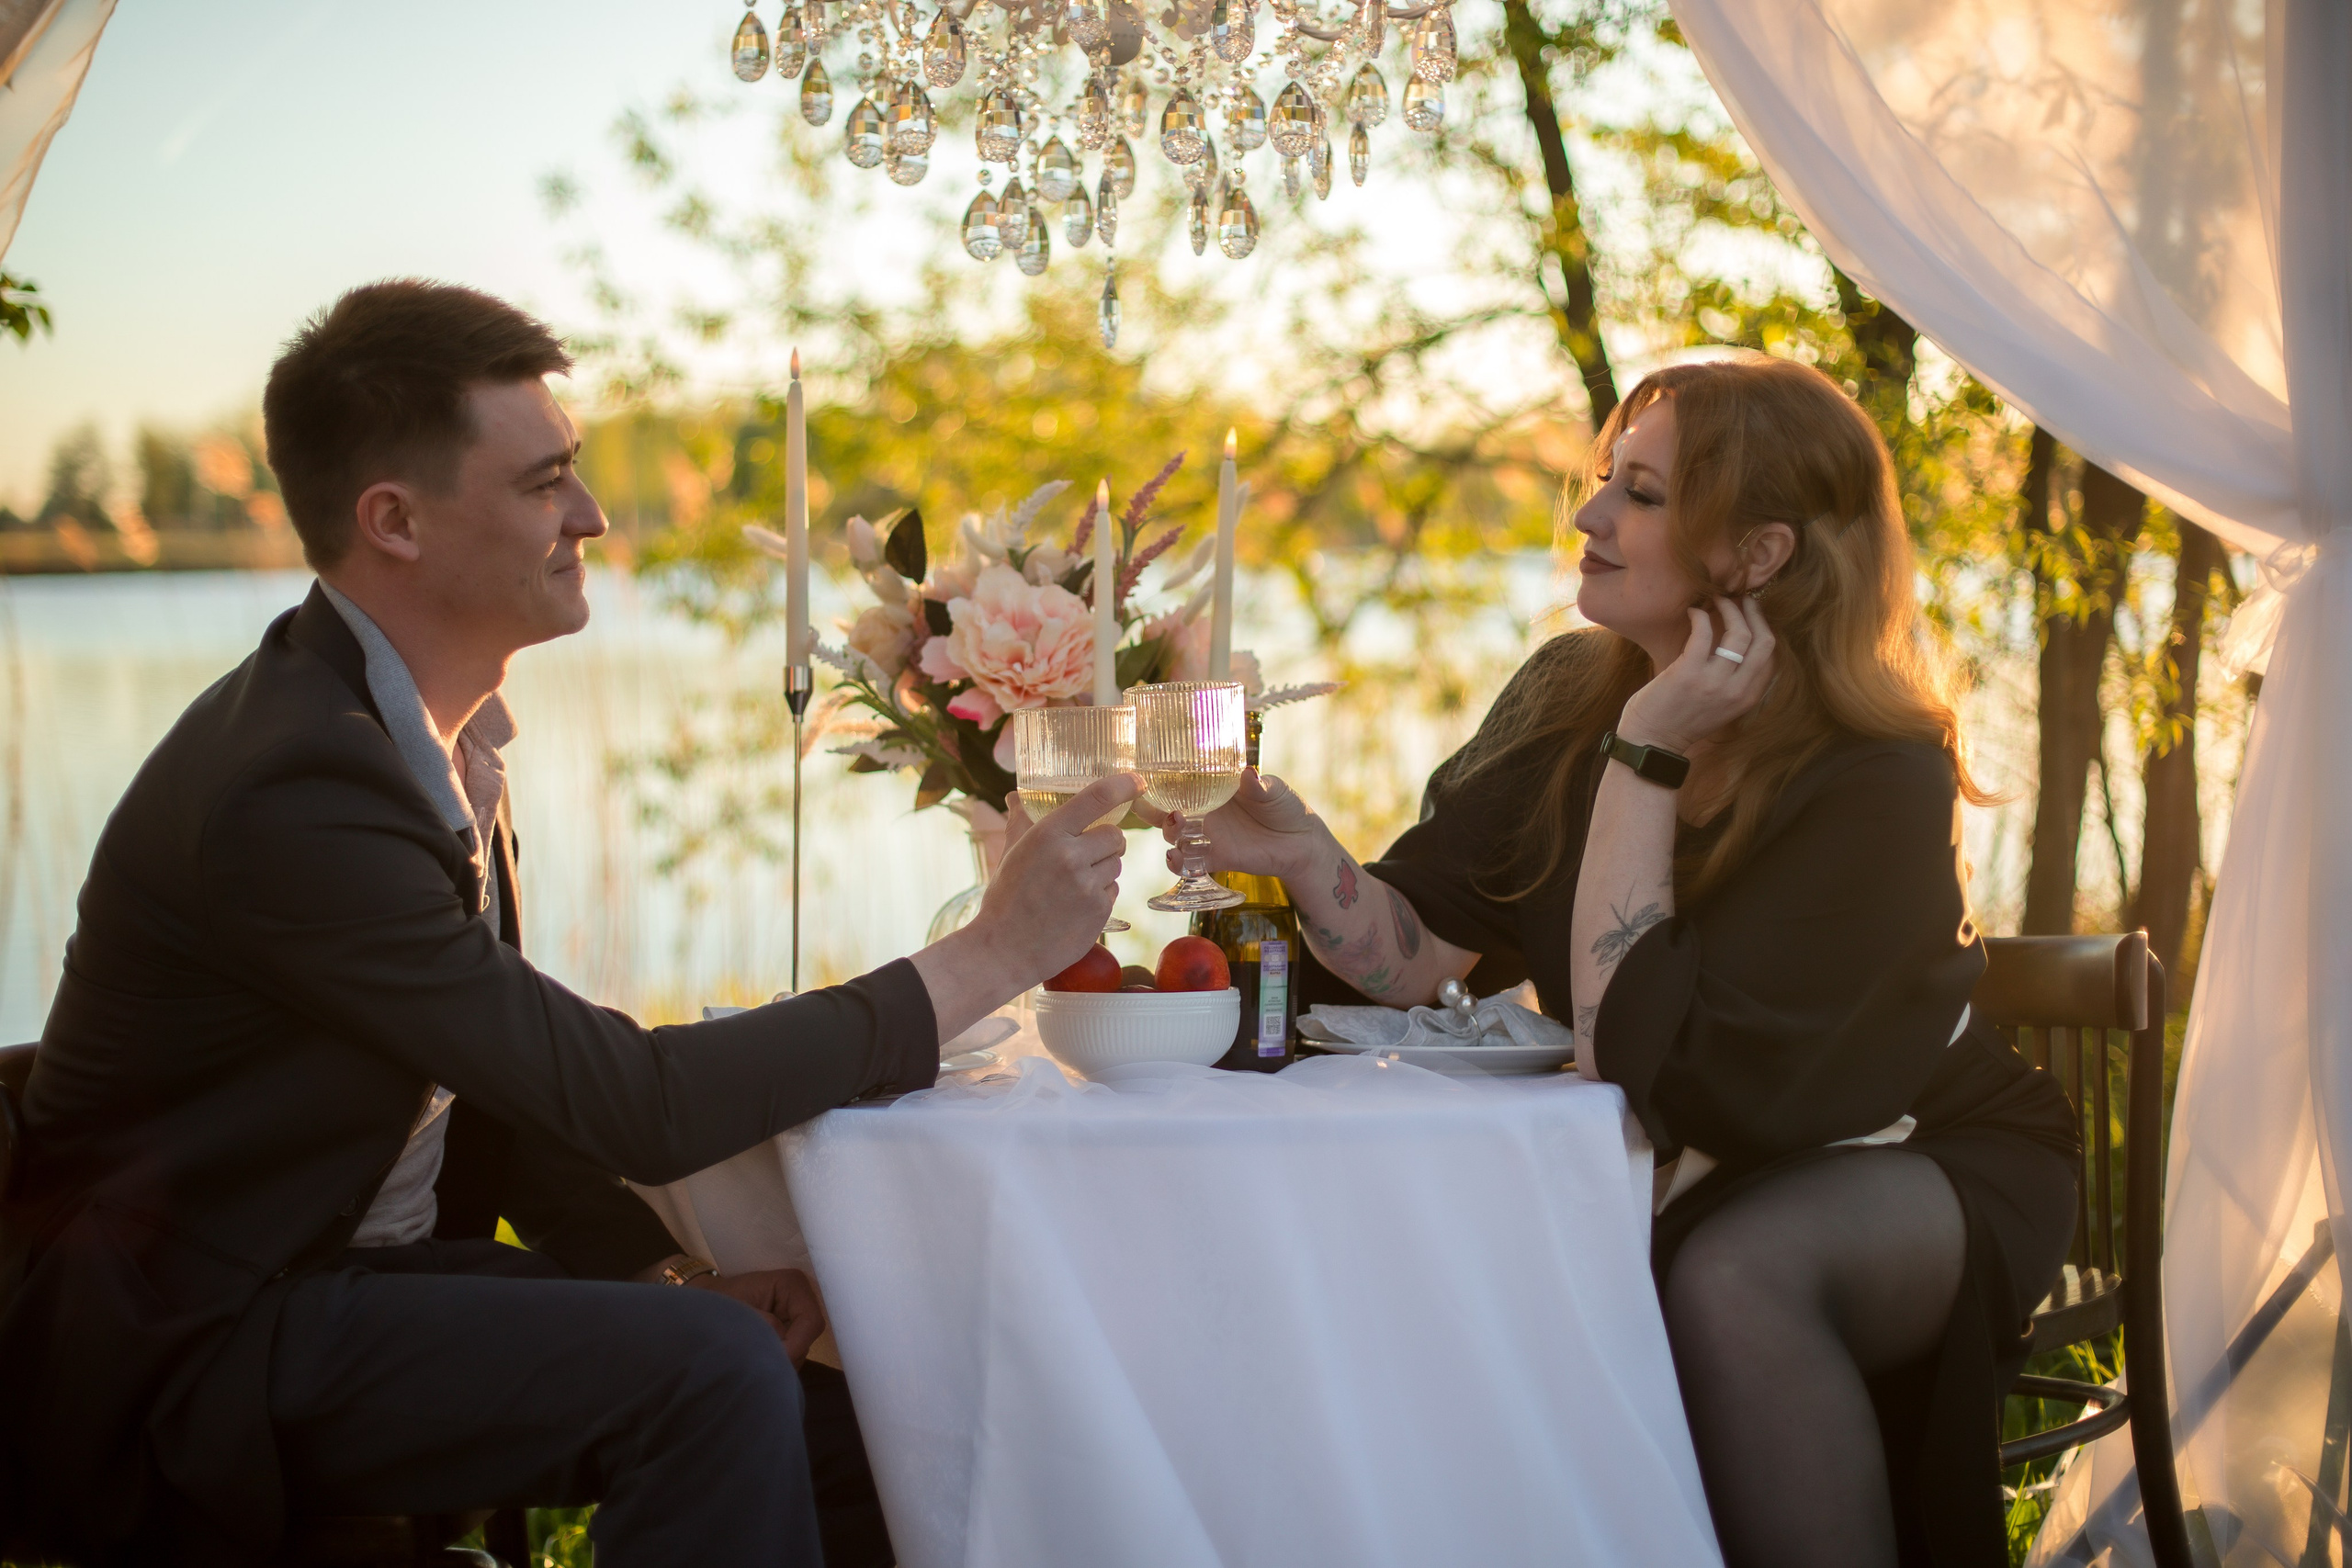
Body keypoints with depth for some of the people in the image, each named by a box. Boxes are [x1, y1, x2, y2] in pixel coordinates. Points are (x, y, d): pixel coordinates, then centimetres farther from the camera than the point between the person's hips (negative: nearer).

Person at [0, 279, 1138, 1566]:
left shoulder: (447, 736, 7)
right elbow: (636, 1106, -26)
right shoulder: (289, 783, -24)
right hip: (185, 1352, -8)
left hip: (372, 1270, 9)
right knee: (710, 1372, -26)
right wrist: (993, 955, -21)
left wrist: (668, 1277, -4)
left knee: (848, 1413, -5)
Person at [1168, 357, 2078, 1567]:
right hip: (1694, 1175, 5)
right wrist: (1304, 857, -28)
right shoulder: (1565, 700, -6)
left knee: (1729, 1272, -36)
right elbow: (1418, 958, -8)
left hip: (1926, 1162, -5)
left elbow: (1636, 1066, -31)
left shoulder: (1880, 786, -26)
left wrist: (1646, 760, -32)